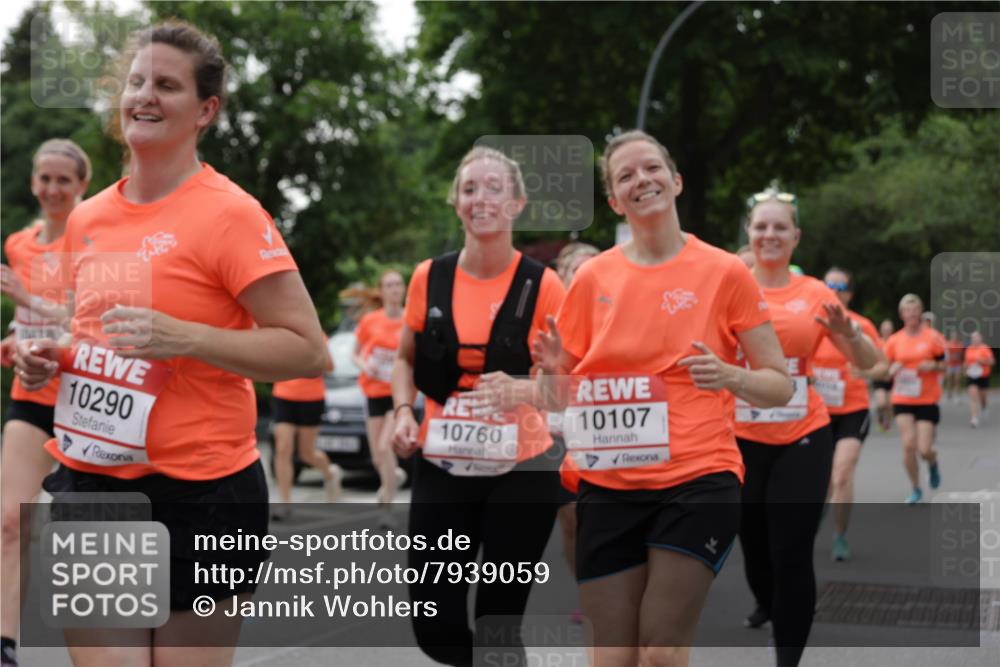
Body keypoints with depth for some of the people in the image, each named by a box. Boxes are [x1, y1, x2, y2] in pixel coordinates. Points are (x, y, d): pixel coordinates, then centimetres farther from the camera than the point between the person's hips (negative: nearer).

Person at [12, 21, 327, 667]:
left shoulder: (229, 214, -10)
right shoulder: (86, 218, 10)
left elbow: (308, 350, -14)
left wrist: (184, 337, -23)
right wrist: (47, 359, 4)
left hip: (198, 495, -5)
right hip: (87, 480, 6)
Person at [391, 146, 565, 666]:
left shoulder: (540, 285, -7)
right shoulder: (429, 278, 1)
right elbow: (406, 359, 15)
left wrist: (523, 391, -22)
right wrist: (403, 412, -4)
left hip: (520, 471, -2)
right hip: (442, 469, 3)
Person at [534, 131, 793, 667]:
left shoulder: (723, 272, 0)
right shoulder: (592, 279, 7)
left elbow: (780, 385, 2)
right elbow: (558, 395, 14)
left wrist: (729, 375, -18)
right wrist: (553, 371, -8)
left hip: (698, 479, -3)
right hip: (607, 486, 3)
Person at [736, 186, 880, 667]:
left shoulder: (815, 294, 2)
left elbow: (867, 362, 4)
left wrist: (848, 333, -16)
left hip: (803, 438, -1)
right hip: (741, 438, 1)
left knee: (793, 553, -8)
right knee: (753, 543, 14)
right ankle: (767, 605, 47)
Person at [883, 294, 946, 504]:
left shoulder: (933, 337, -3)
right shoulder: (894, 340, 2)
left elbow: (944, 365, 4)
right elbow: (886, 370, 9)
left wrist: (933, 366, -17)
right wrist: (892, 370, -13)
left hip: (927, 400, -1)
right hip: (902, 400, 2)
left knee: (924, 450, -7)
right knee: (908, 445, -9)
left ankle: (933, 464, 31)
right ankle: (915, 490, 8)